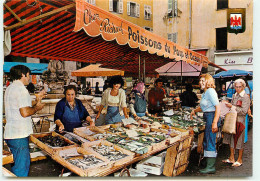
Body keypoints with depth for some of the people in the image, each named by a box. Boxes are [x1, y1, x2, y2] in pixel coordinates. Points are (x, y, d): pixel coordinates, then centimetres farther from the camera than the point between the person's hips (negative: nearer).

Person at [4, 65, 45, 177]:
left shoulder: (10, 88, 17)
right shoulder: (20, 88, -15)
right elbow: (25, 112, -24)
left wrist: (37, 100, 21)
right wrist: (37, 107, -6)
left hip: (10, 134, 10)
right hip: (19, 135, -10)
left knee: (18, 164, 20)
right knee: (22, 167, -2)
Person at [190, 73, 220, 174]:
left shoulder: (210, 91, -13)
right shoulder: (205, 92, 17)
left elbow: (218, 107, -20)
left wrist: (215, 122, -25)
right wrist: (194, 110, 15)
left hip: (212, 116, -10)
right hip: (208, 118, 10)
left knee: (210, 142, -6)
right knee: (206, 141, 15)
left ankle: (211, 167, 2)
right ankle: (210, 164, 28)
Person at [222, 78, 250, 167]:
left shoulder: (246, 97, -9)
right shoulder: (234, 96, 12)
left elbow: (244, 111, -16)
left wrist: (232, 107, -18)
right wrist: (228, 105, 3)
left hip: (240, 121, -6)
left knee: (239, 140, 3)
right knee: (231, 139, 11)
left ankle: (239, 160, 18)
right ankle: (231, 158, 24)